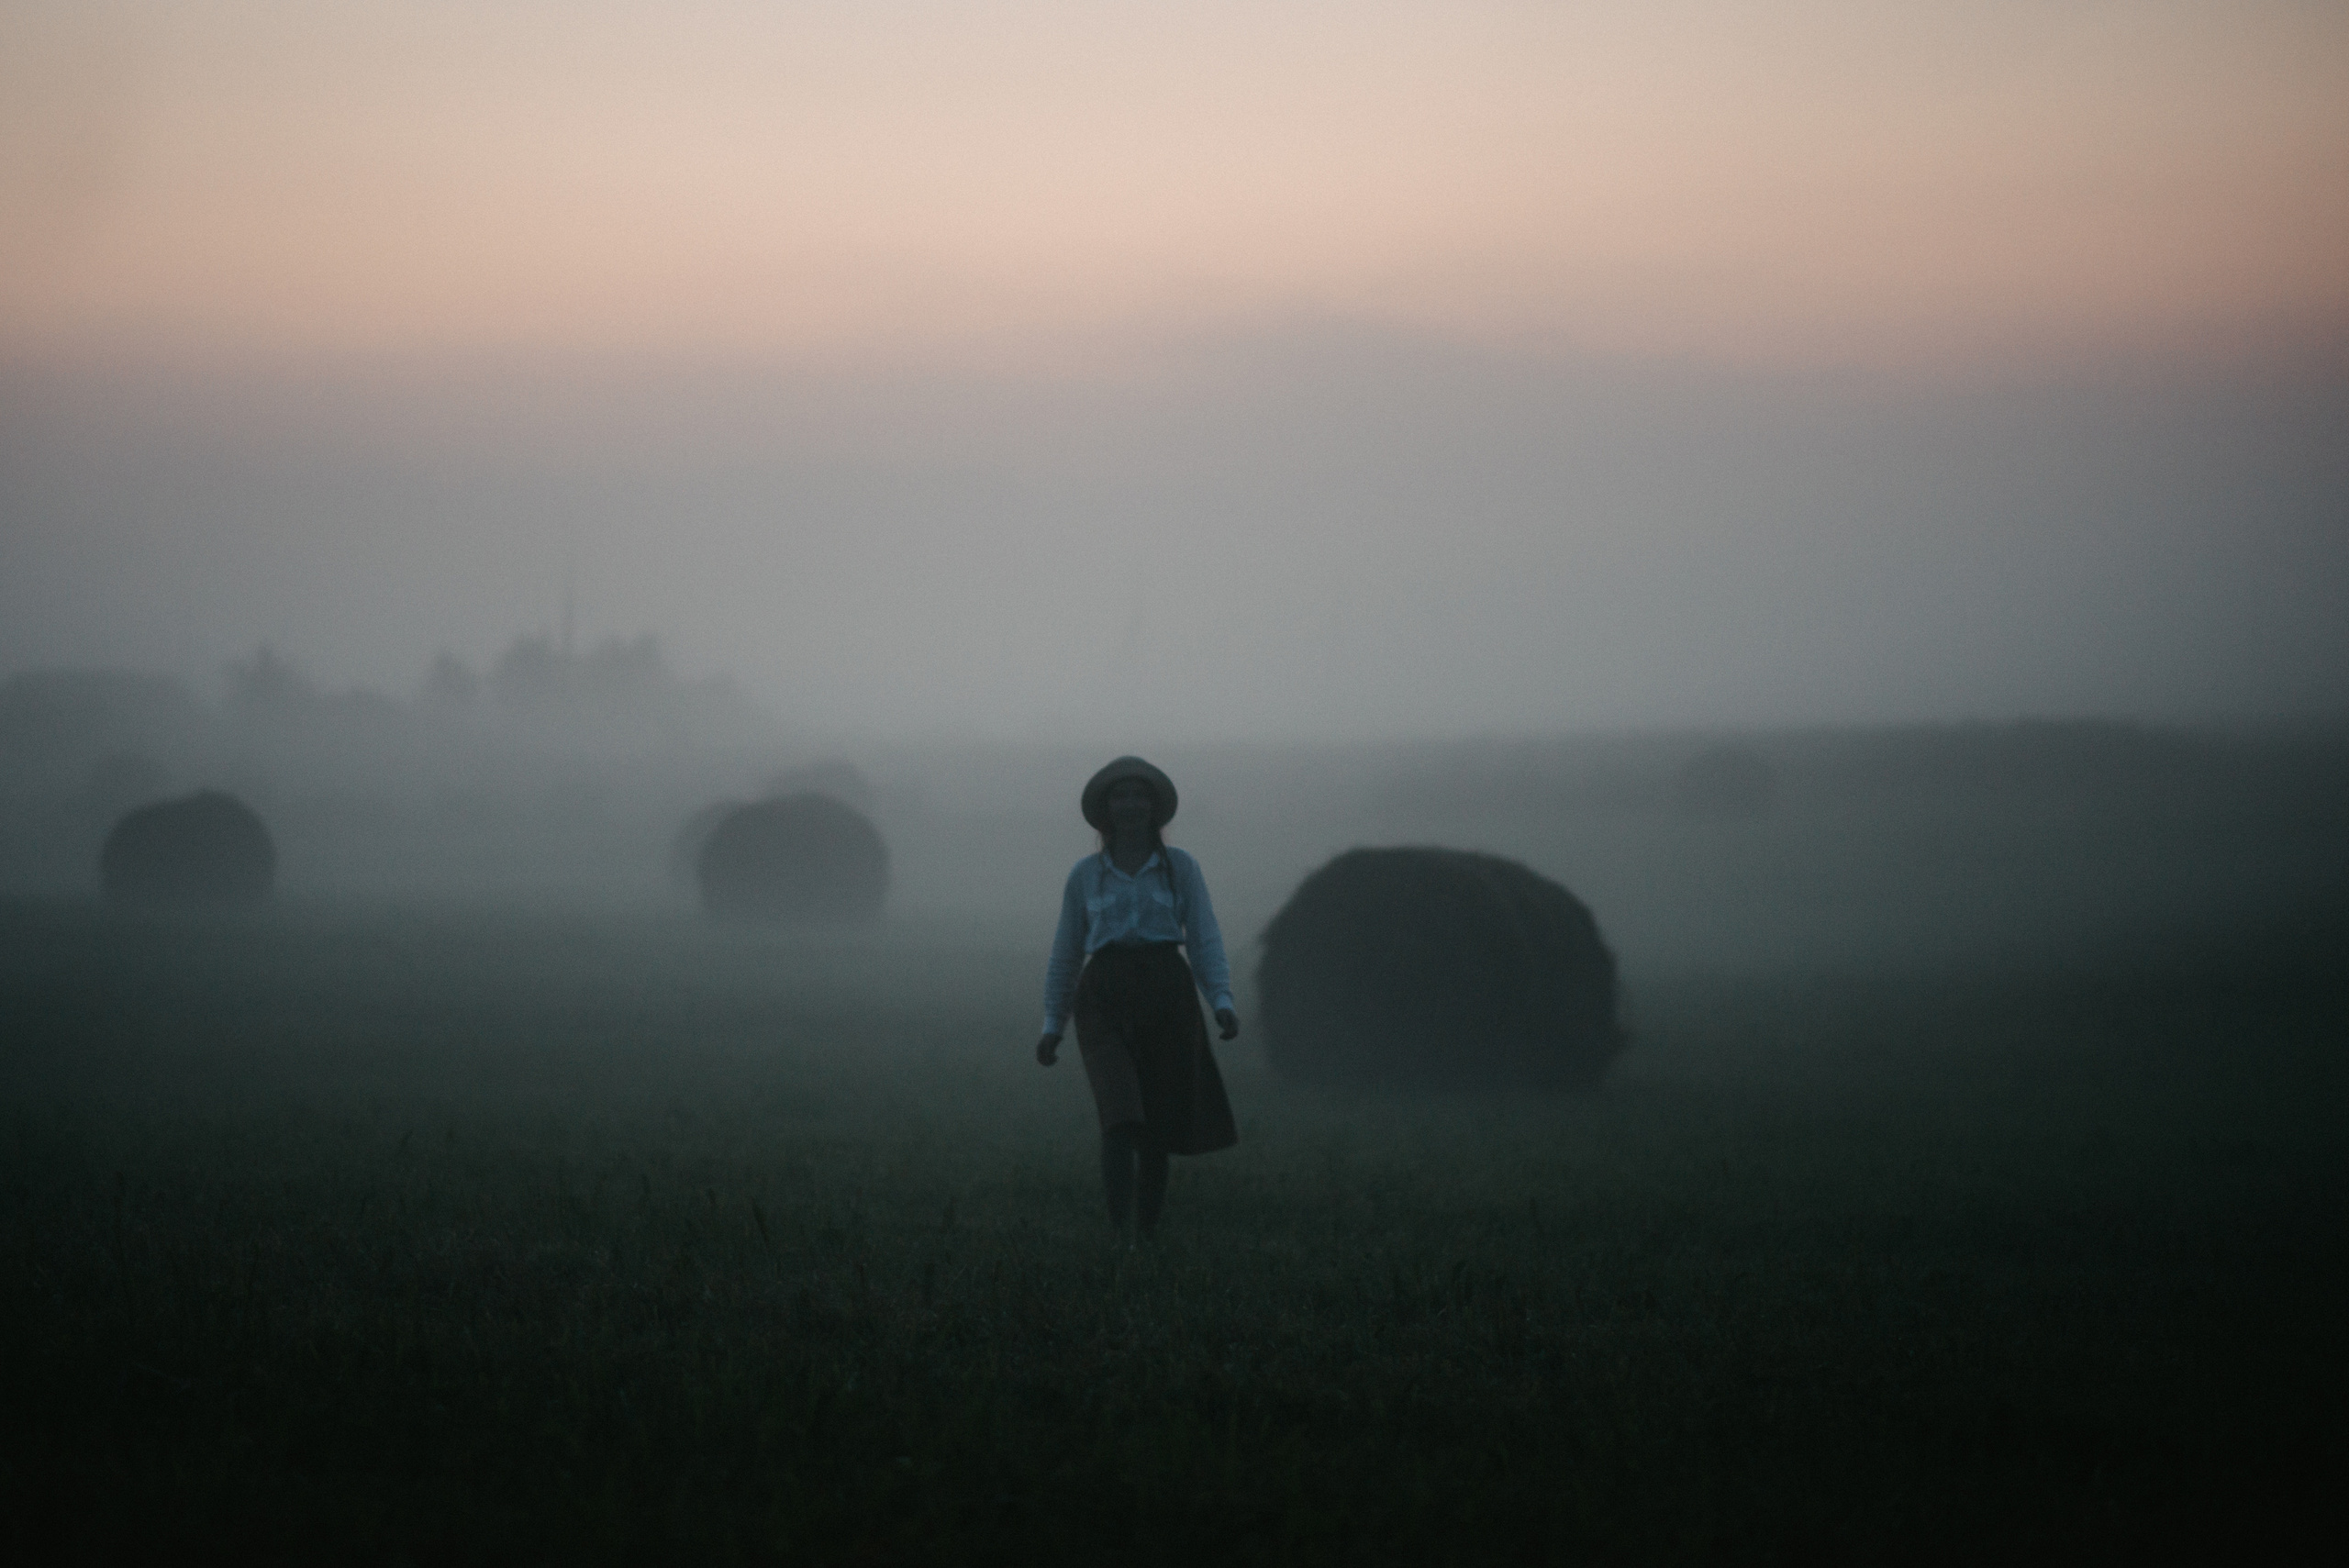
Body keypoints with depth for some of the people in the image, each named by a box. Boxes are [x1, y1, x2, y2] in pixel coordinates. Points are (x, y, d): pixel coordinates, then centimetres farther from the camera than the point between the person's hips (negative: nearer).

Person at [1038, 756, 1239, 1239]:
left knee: (1158, 1128, 4)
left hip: (1166, 998, 1)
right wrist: (1052, 1026, 12)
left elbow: (1205, 942, 3)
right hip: (1105, 1003, -1)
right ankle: (1118, 1233, -30)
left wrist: (1223, 1003, -12)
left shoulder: (1181, 868, 8)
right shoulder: (1085, 874, 10)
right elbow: (1066, 954, 15)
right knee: (1121, 1114, -22)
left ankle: (1149, 1232, 21)